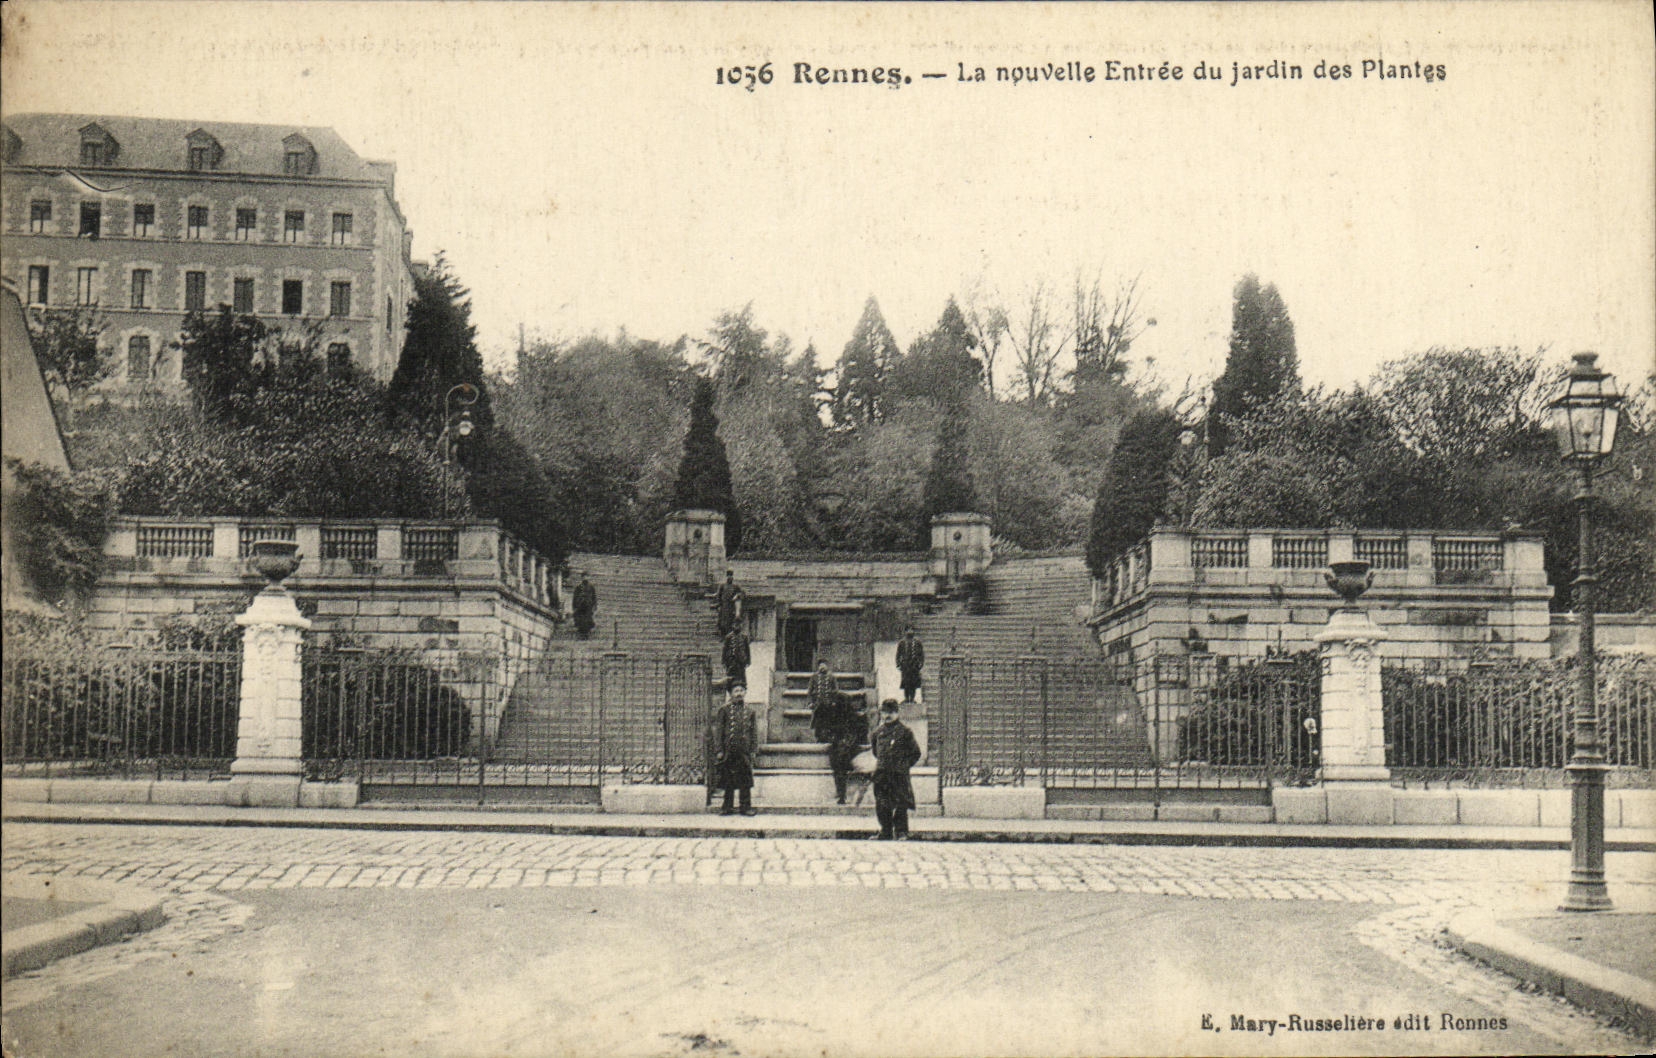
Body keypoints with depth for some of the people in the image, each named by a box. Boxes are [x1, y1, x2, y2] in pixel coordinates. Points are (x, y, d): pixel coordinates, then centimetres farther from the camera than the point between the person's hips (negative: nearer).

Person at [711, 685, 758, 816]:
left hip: (744, 750, 1)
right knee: (728, 780, 5)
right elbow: (718, 730, 0)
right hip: (728, 750, -1)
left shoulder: (750, 711, 7)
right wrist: (719, 750, -5)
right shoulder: (724, 710, 1)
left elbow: (754, 732, 9)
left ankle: (746, 806, 9)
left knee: (745, 780, 2)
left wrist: (753, 750, 3)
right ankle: (728, 806, 14)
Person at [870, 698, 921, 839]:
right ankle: (886, 832, 14)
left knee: (900, 806, -5)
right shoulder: (878, 731, 12)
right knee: (881, 806, 5)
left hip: (899, 775, -4)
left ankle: (901, 833, 2)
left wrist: (905, 765, 1)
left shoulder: (904, 730, -1)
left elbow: (916, 753, 4)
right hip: (881, 774, 4)